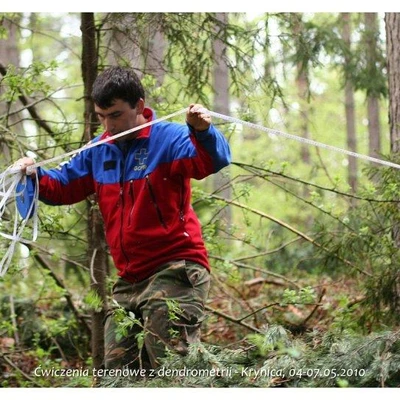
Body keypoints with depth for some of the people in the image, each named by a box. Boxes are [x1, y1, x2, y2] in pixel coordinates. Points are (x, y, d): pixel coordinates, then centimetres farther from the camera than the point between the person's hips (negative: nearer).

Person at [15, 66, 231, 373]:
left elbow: (212, 161, -25)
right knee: (117, 368, 9)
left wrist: (203, 131, -47)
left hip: (175, 270, -8)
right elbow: (63, 186, 19)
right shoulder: (99, 150, 12)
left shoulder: (169, 138, -9)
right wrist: (36, 176, -2)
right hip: (130, 280, 8)